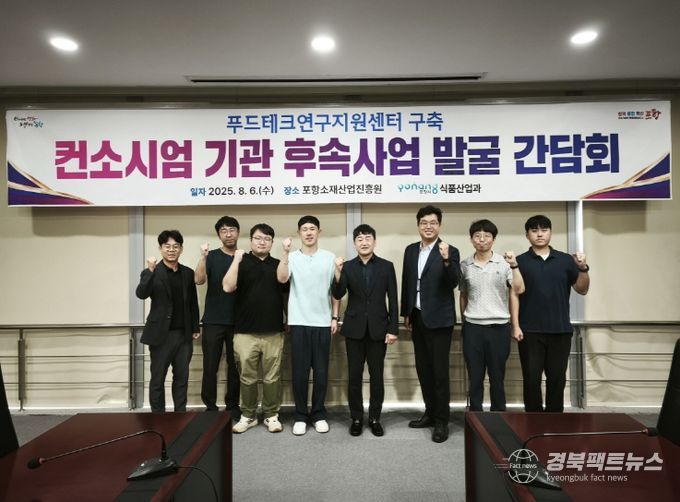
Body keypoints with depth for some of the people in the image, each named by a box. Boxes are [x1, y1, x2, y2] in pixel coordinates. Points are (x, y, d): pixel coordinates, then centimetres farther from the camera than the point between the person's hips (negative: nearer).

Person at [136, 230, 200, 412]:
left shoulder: (188, 273, 7)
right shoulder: (152, 273, -4)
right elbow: (141, 294, -22)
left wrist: (195, 328, 11)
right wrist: (150, 271, -33)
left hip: (183, 334, 4)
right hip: (161, 335, -3)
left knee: (182, 378, 12)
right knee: (157, 379, 7)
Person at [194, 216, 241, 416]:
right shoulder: (212, 256, 1)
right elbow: (199, 280, -15)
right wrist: (202, 257, -27)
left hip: (237, 321, 1)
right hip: (213, 321, -1)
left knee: (235, 366, 8)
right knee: (210, 366, 3)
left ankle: (233, 405, 22)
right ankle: (210, 406, 16)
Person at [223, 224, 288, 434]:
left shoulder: (278, 265, 9)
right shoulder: (241, 263, 1)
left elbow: (287, 293, 13)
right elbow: (228, 287, -14)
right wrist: (236, 259, -18)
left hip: (273, 332, 2)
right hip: (245, 332, -1)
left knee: (272, 377, 8)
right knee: (247, 377, 8)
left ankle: (272, 415, 22)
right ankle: (248, 416, 24)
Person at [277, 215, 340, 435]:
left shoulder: (329, 258, 4)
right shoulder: (292, 257, 1)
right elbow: (281, 279, -17)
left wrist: (335, 317, 1)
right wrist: (285, 252, -23)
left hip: (322, 322, 1)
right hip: (299, 322, -1)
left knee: (321, 371, 7)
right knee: (300, 371, 5)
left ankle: (318, 414, 22)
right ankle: (301, 416, 18)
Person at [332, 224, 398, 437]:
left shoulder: (386, 266, 1)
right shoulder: (347, 267, 1)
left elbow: (393, 300, 0)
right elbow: (338, 295, -10)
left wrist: (393, 329, -4)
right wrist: (338, 272, -26)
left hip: (378, 328, 0)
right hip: (354, 329, 0)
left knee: (377, 376, 7)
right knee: (354, 376, 7)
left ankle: (375, 418, 22)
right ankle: (356, 418, 21)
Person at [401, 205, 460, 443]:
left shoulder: (450, 252, -9)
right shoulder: (410, 250, 8)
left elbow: (453, 283, -21)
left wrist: (446, 259, -36)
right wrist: (406, 313, 12)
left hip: (439, 319, -6)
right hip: (417, 318, 6)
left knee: (439, 370, 0)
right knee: (423, 369, 14)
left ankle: (442, 421, 12)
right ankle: (430, 412, 29)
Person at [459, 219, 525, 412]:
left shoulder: (504, 263, -3)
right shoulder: (464, 265, 3)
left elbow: (519, 290, -12)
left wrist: (514, 265, -23)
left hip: (499, 327, -1)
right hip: (472, 328, 2)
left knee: (497, 377, 10)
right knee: (475, 377, 9)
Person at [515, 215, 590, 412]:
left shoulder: (565, 260, 6)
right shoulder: (520, 261, 0)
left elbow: (582, 290, 7)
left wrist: (583, 269, -9)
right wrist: (515, 325, -7)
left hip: (560, 330, 2)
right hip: (530, 331, -2)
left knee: (557, 379, 10)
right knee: (531, 379, 4)